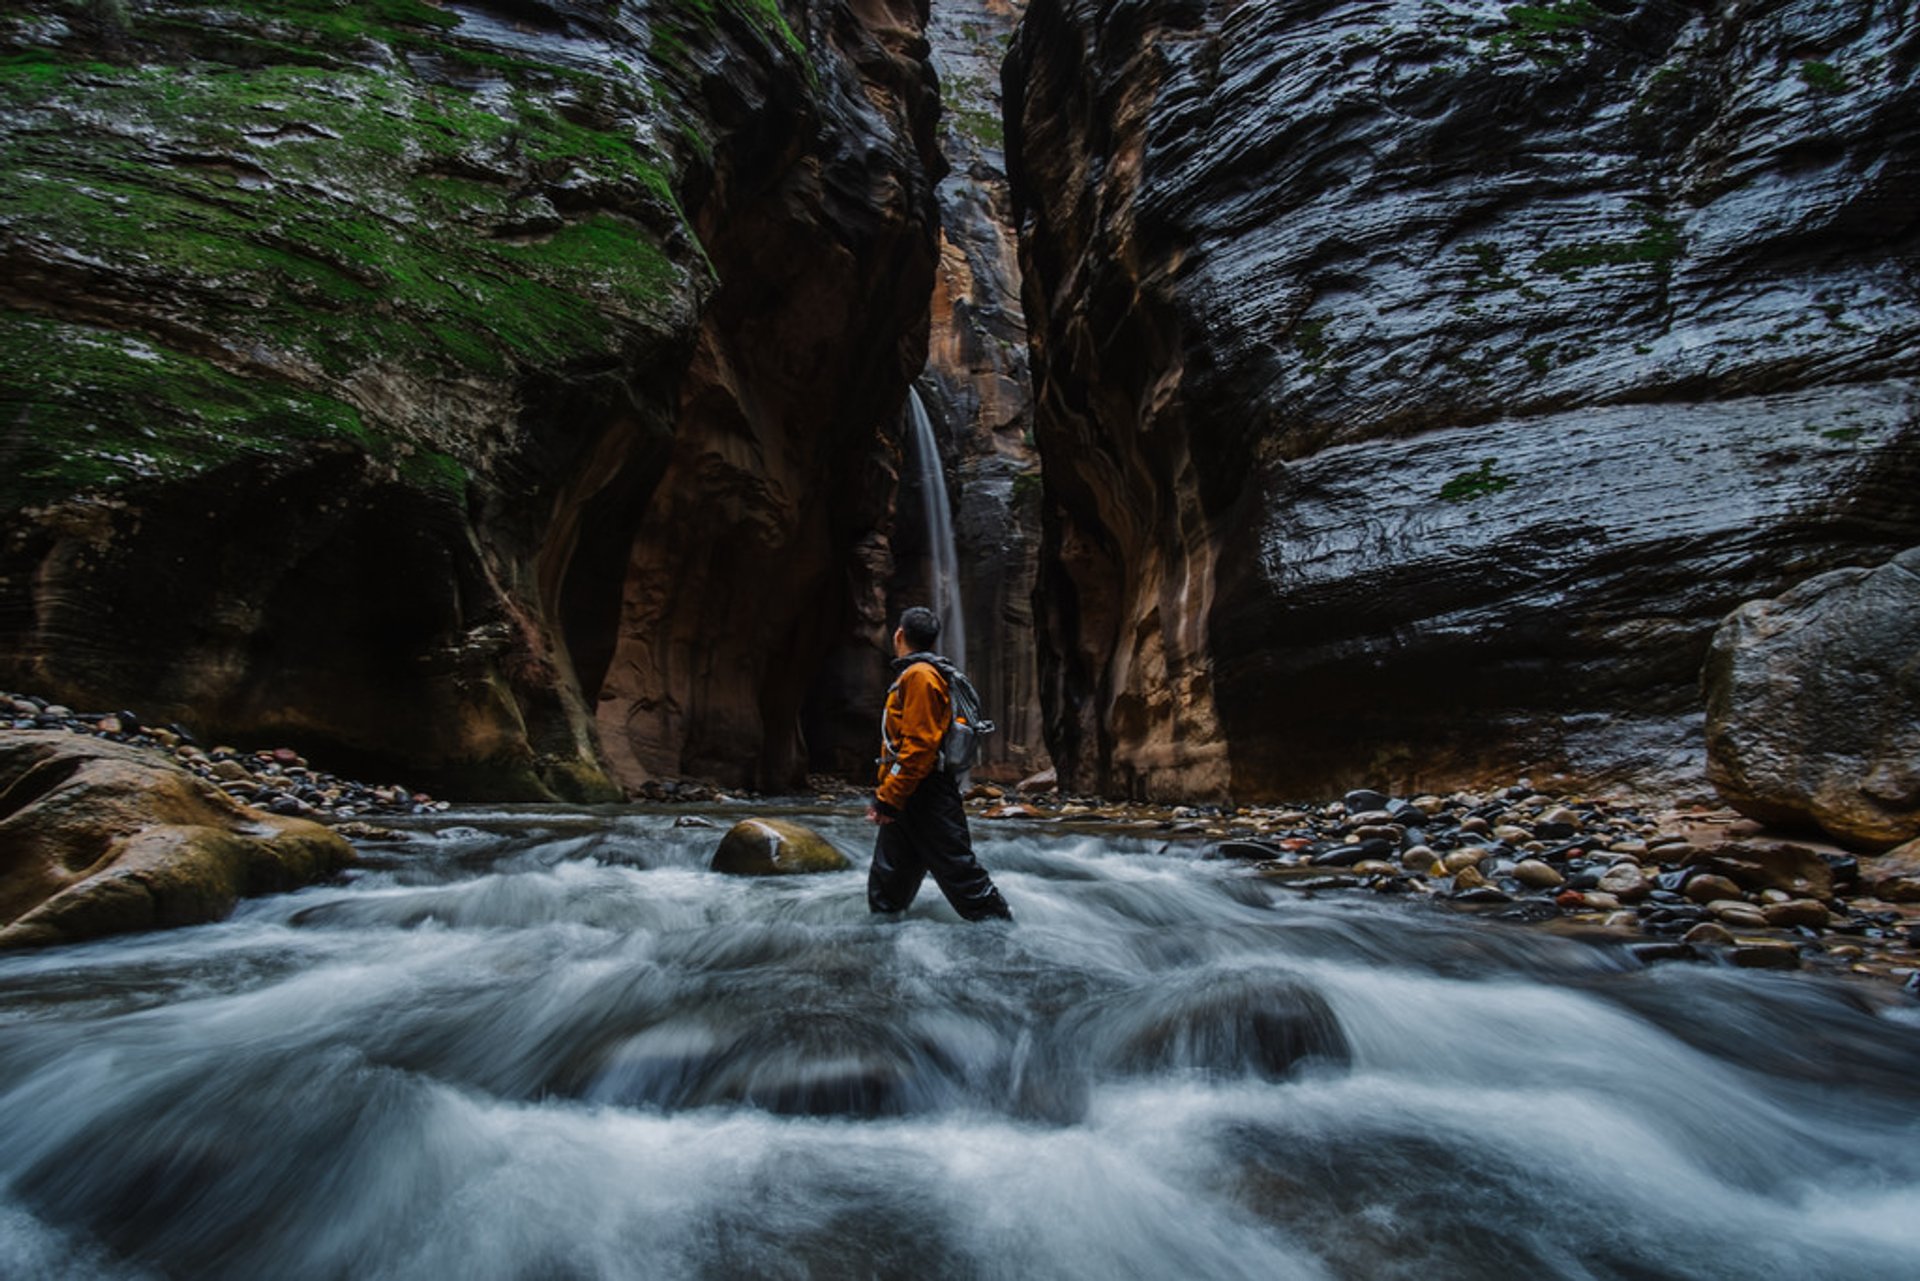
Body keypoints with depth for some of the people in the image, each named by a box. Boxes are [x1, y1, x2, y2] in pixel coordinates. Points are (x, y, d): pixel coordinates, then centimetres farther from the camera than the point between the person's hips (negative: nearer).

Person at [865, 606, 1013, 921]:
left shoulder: (919, 675, -14)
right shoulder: (914, 675, 18)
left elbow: (919, 746, -22)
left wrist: (887, 799, -21)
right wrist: (885, 796, 21)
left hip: (926, 801, -10)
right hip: (907, 801, 10)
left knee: (959, 872, -3)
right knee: (885, 885, 14)